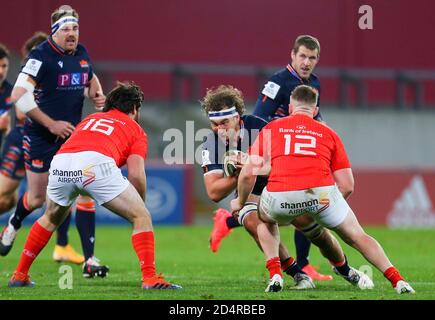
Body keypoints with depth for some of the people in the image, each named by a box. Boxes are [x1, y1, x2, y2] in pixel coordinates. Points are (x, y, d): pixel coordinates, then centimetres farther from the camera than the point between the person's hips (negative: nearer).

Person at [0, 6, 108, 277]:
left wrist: (97, 95, 2)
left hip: (73, 134, 4)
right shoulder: (41, 56, -16)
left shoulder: (82, 53, 4)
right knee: (37, 198, 9)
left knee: (85, 191, -9)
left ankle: (90, 260, -7)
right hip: (40, 138, -4)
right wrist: (51, 124, -20)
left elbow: (91, 79, 25)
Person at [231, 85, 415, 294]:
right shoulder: (328, 134, 26)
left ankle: (275, 275, 18)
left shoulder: (270, 129, 24)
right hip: (321, 190, 0)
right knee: (357, 236, 20)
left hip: (280, 196, 0)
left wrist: (240, 202, 33)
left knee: (266, 221, 35)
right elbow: (347, 186, 21)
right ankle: (397, 280, 8)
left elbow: (248, 173, 16)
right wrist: (329, 206, 38)